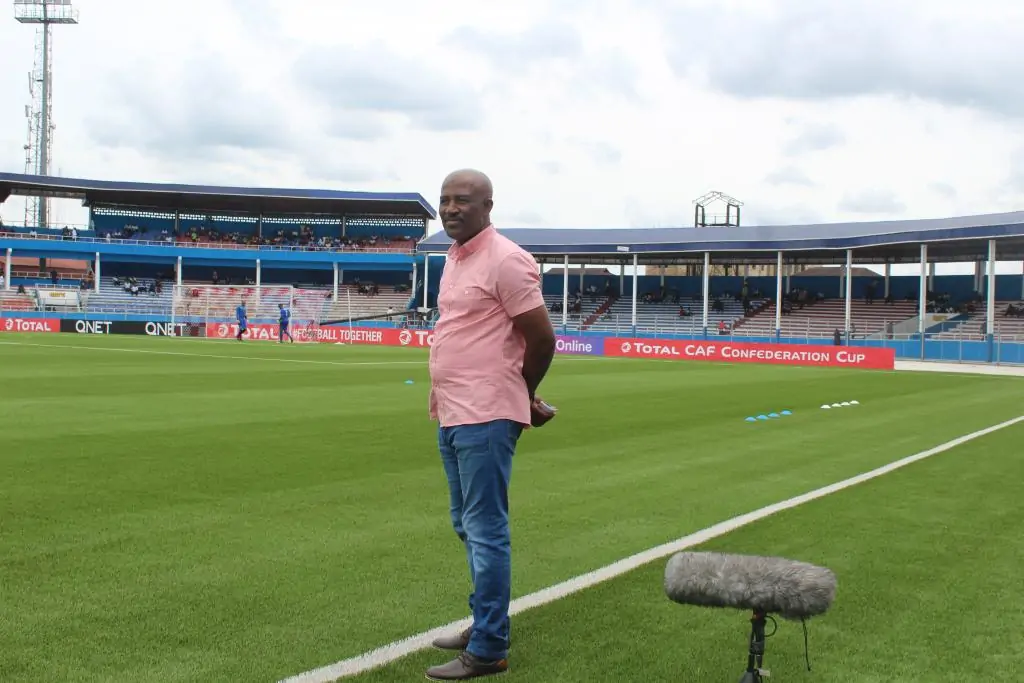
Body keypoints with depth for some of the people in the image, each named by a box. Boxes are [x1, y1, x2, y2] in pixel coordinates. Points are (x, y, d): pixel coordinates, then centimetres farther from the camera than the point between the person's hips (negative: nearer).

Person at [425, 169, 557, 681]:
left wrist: (520, 396, 2)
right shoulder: (455, 258, 15)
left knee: (485, 531, -4)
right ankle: (485, 624, 32)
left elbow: (542, 338, -13)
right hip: (452, 415, 10)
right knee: (468, 526, 18)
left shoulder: (505, 260, -13)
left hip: (484, 419, -10)